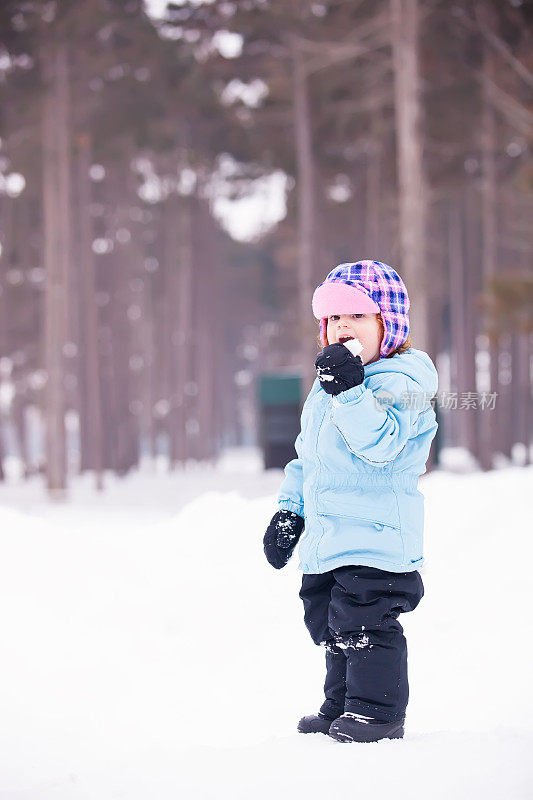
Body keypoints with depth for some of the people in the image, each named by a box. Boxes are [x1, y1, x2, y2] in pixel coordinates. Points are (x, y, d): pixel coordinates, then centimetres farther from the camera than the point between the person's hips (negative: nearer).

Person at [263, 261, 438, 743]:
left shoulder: (399, 382, -11)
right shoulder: (328, 385, 17)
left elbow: (380, 443, -27)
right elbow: (307, 455, 25)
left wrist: (351, 393, -35)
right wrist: (290, 509, 19)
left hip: (376, 536, -9)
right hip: (327, 536, 9)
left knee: (363, 622, -9)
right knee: (329, 623, 16)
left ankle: (378, 711, 2)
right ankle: (341, 706, 29)